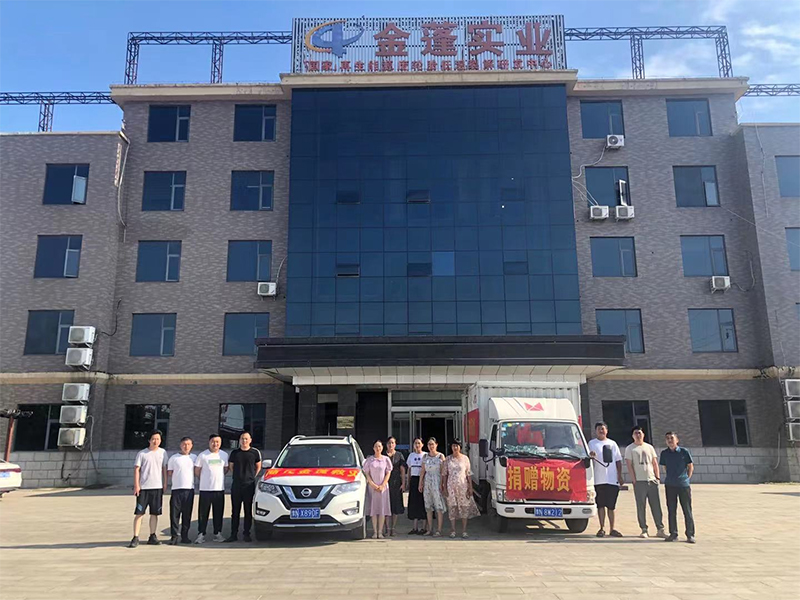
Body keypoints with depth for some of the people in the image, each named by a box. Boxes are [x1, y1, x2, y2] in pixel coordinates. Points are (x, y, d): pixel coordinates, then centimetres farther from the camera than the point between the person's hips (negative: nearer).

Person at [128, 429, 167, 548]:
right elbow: (136, 469, -3)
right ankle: (135, 538, 2)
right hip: (143, 487, -3)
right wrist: (136, 485, -10)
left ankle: (152, 537, 16)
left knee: (154, 513, 8)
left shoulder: (163, 452, 8)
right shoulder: (142, 453, -1)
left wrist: (165, 484, 8)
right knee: (139, 513, -3)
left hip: (157, 487, 3)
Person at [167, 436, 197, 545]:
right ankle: (174, 536, 3)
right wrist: (176, 480, 6)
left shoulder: (194, 457, 10)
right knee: (175, 514, -4)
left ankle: (185, 536, 13)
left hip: (190, 489, 2)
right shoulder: (174, 458, 5)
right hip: (177, 489, -1)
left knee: (187, 514, 5)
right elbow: (169, 473, 9)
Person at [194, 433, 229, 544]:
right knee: (203, 513, 0)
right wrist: (206, 479, 7)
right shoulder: (202, 455, -1)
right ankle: (201, 534, 8)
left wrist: (216, 477, 11)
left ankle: (217, 533, 14)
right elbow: (197, 471, 4)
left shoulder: (224, 455, 8)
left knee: (218, 513, 6)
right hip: (205, 489, -2)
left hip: (219, 489, 2)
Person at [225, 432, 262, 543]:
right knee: (235, 511, 5)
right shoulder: (234, 453, 5)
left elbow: (258, 467, 14)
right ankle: (233, 534, 10)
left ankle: (246, 534, 11)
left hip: (249, 485, -1)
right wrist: (238, 475, 10)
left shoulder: (255, 452, 2)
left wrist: (252, 477, 8)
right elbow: (230, 466, 17)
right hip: (236, 485, 1)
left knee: (248, 511, 3)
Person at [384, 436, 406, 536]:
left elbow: (402, 470, 6)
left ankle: (393, 528, 9)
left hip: (396, 483, 1)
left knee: (396, 506, 2)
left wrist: (403, 484, -2)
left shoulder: (399, 455, 8)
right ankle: (388, 528, 4)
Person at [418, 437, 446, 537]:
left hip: (437, 483, -5)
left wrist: (442, 484, -14)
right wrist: (420, 483, 7)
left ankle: (439, 530, 0)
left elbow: (443, 472, -7)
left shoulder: (440, 456, -2)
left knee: (439, 507, -4)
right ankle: (430, 529, 14)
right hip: (427, 483, 5)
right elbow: (422, 471, 12)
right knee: (428, 507, 7)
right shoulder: (425, 456, 10)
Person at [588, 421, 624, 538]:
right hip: (599, 479, -2)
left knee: (611, 506, 7)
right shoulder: (592, 443, 6)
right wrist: (590, 456, -26)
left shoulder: (612, 443, 13)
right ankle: (602, 528, 7)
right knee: (601, 505, 0)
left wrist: (619, 476, 5)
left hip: (612, 479, 2)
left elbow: (618, 460, 14)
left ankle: (612, 529, 14)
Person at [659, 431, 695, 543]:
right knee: (671, 511, 7)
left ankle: (690, 535, 10)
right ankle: (673, 534, 16)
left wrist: (687, 479, 1)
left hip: (684, 485, -3)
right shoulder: (664, 453, 4)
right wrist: (672, 478, 10)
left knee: (687, 511, 1)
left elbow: (691, 466, 5)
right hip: (670, 485, 3)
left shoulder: (684, 452, -4)